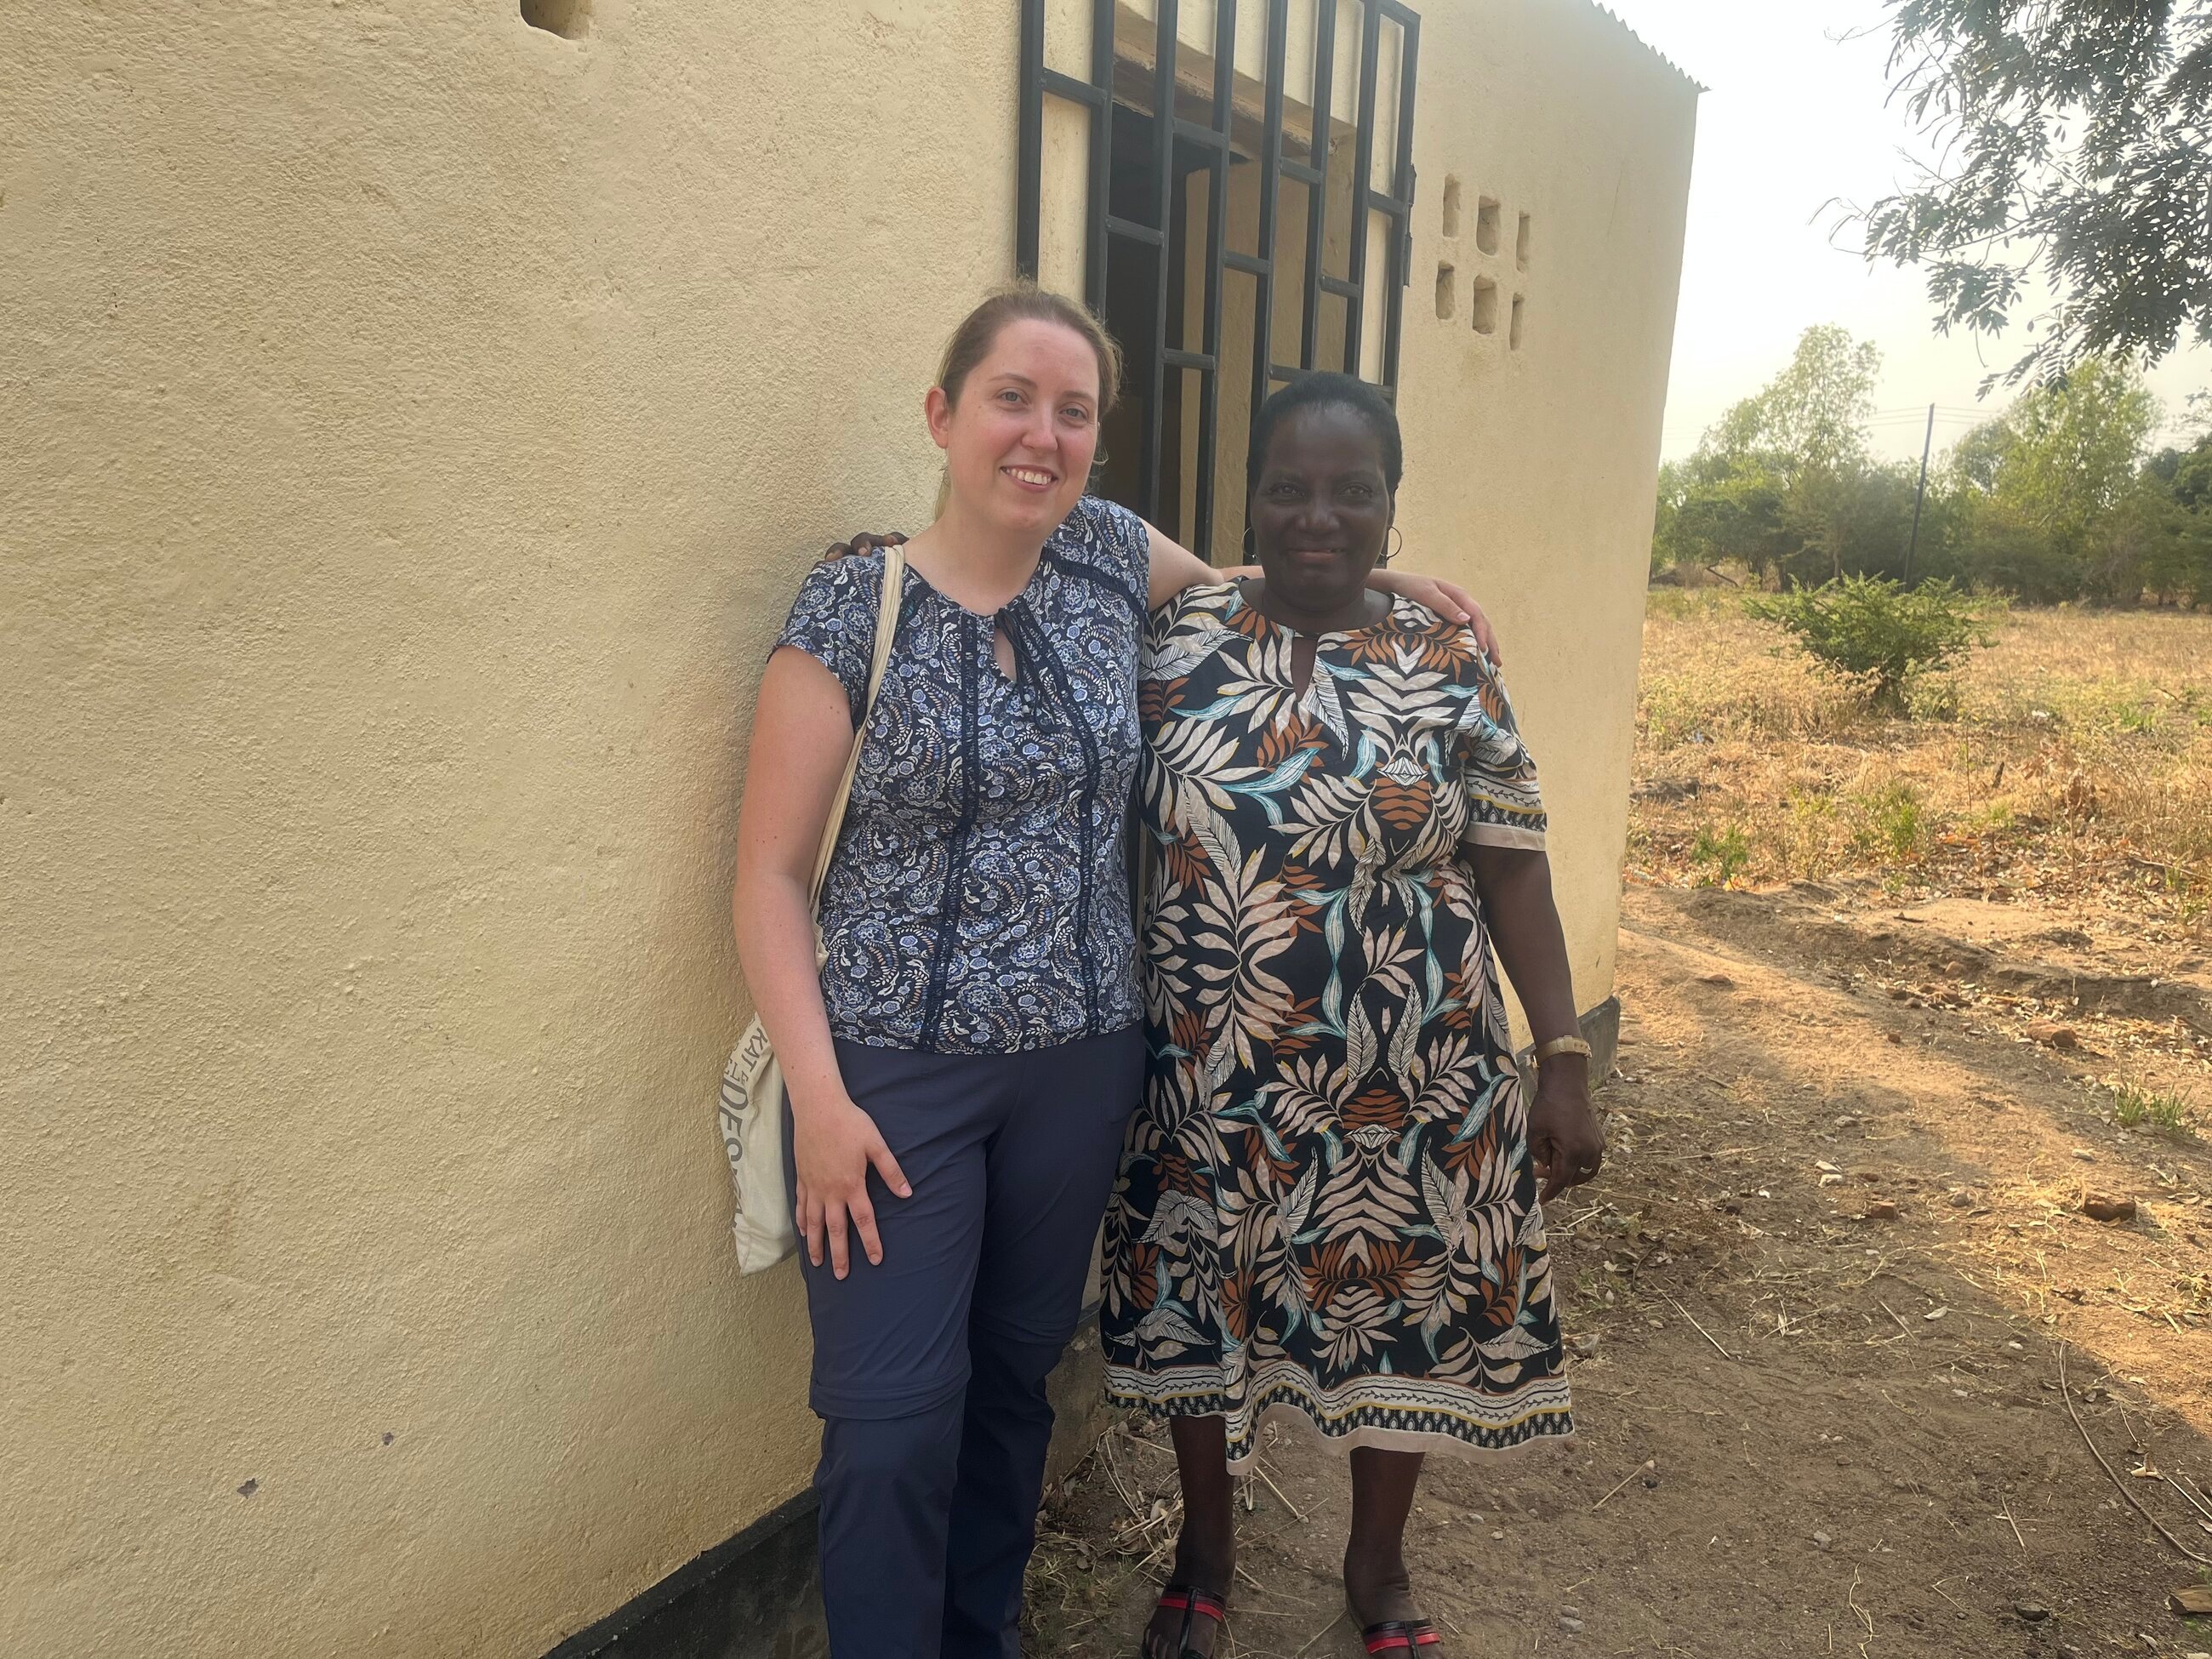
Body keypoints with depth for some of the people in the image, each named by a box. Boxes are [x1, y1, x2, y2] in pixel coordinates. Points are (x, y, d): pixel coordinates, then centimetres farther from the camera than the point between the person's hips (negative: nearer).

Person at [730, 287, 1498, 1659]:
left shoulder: (1110, 557, 2)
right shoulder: (854, 607, -9)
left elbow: (1228, 590, 26)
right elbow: (771, 873, -8)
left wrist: (1370, 575, 10)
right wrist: (820, 1097, -15)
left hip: (1080, 1061, 4)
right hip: (895, 1069, -3)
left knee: (1017, 1374, 18)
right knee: (892, 1419, 0)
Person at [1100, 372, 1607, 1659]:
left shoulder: (1451, 666, -3)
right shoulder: (1179, 643, -2)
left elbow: (1514, 873, -2)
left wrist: (1566, 1060, -6)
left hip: (1412, 1083, 0)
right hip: (1213, 1076, 1)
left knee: (1406, 1311, 14)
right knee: (1204, 1309, 15)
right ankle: (1206, 1554, 42)